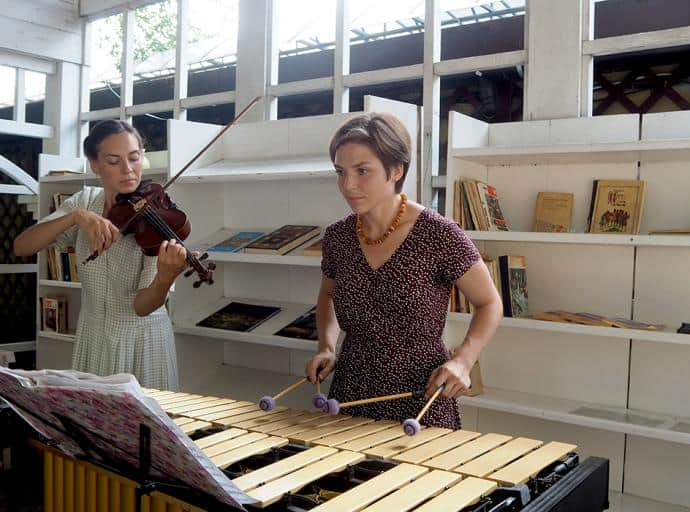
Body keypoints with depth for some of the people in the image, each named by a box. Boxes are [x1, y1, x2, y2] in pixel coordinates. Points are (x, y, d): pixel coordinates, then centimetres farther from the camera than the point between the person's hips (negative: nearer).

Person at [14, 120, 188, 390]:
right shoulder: (84, 201, -4)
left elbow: (142, 306, -23)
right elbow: (21, 246, -15)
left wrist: (165, 278, -44)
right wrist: (76, 216, -28)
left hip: (141, 341, -3)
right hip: (91, 339, 3)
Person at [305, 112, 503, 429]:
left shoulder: (438, 236, -17)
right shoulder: (337, 237, -3)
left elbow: (489, 304, -5)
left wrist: (462, 361, -19)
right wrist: (326, 347, 0)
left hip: (420, 407, -4)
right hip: (349, 399, 5)